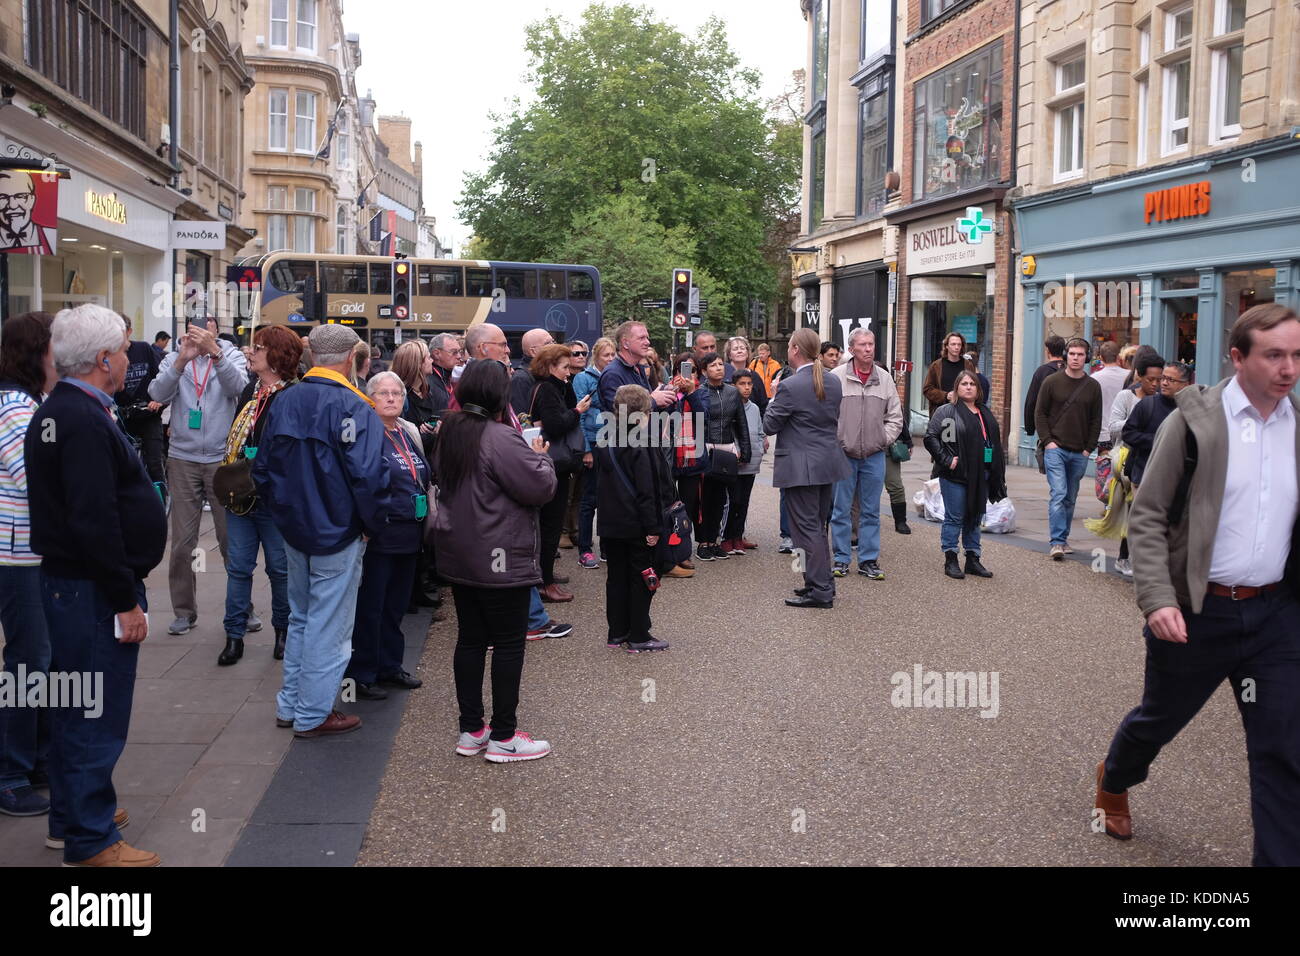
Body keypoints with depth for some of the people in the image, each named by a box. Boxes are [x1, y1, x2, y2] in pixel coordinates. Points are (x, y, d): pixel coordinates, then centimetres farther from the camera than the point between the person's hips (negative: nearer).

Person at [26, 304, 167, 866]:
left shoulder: (55, 412, 13)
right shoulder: (86, 420, -20)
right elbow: (95, 520, -25)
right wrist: (126, 601, -20)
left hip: (66, 581, 11)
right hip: (95, 590, -11)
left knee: (75, 709, 20)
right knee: (97, 718, -1)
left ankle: (71, 816, 33)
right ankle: (91, 841, 8)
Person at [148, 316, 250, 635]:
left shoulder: (231, 356, 3)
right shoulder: (174, 360, 5)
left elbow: (237, 386, -18)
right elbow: (158, 394, -12)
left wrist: (214, 351, -32)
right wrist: (182, 360, -26)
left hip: (223, 458, -1)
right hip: (183, 459, 1)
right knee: (182, 541, 5)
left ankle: (243, 607, 16)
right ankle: (184, 610, 17)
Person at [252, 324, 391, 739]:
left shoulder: (285, 401, 4)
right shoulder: (353, 408, -18)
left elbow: (262, 467, 12)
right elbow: (369, 475, -24)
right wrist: (373, 524, -8)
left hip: (295, 530, 7)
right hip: (337, 533, -7)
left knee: (301, 617, 20)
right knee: (328, 625, 3)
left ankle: (289, 705, 27)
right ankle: (313, 714, 11)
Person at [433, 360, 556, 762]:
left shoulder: (451, 432, 8)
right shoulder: (501, 439, -21)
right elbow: (541, 487, -20)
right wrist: (540, 457, 1)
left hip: (458, 557, 9)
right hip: (500, 561, -8)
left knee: (471, 639, 14)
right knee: (509, 644, 2)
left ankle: (471, 731, 21)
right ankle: (504, 737, 8)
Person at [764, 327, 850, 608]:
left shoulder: (790, 387, -18)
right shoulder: (834, 382, 4)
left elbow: (769, 426, -10)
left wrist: (773, 398, 3)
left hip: (801, 467, -8)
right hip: (828, 463, 8)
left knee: (807, 529, -2)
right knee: (818, 526, 18)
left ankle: (821, 591, -1)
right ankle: (820, 581, 26)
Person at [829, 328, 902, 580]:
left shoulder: (884, 379, 7)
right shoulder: (836, 377, -5)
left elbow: (895, 416, 12)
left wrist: (884, 439, 1)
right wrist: (834, 441, -10)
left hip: (874, 455, 3)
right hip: (843, 454, -3)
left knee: (871, 511, 9)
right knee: (841, 510, 4)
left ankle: (868, 561, 16)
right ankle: (841, 559, 14)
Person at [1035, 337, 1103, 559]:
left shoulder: (1093, 387, 8)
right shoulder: (1052, 382, 1)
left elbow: (1096, 421, 11)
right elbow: (1040, 413, 3)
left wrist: (1089, 448, 3)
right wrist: (1047, 441, -7)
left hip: (1080, 453, 3)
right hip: (1055, 449, -3)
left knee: (1070, 499, 9)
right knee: (1058, 494, -13)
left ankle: (1064, 539, 19)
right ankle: (1057, 542, -15)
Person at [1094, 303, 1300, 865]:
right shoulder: (1195, 420, -9)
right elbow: (1147, 517, -9)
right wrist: (1157, 600, -19)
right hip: (1196, 612, -2)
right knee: (1160, 718, 19)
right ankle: (1113, 781, 49)